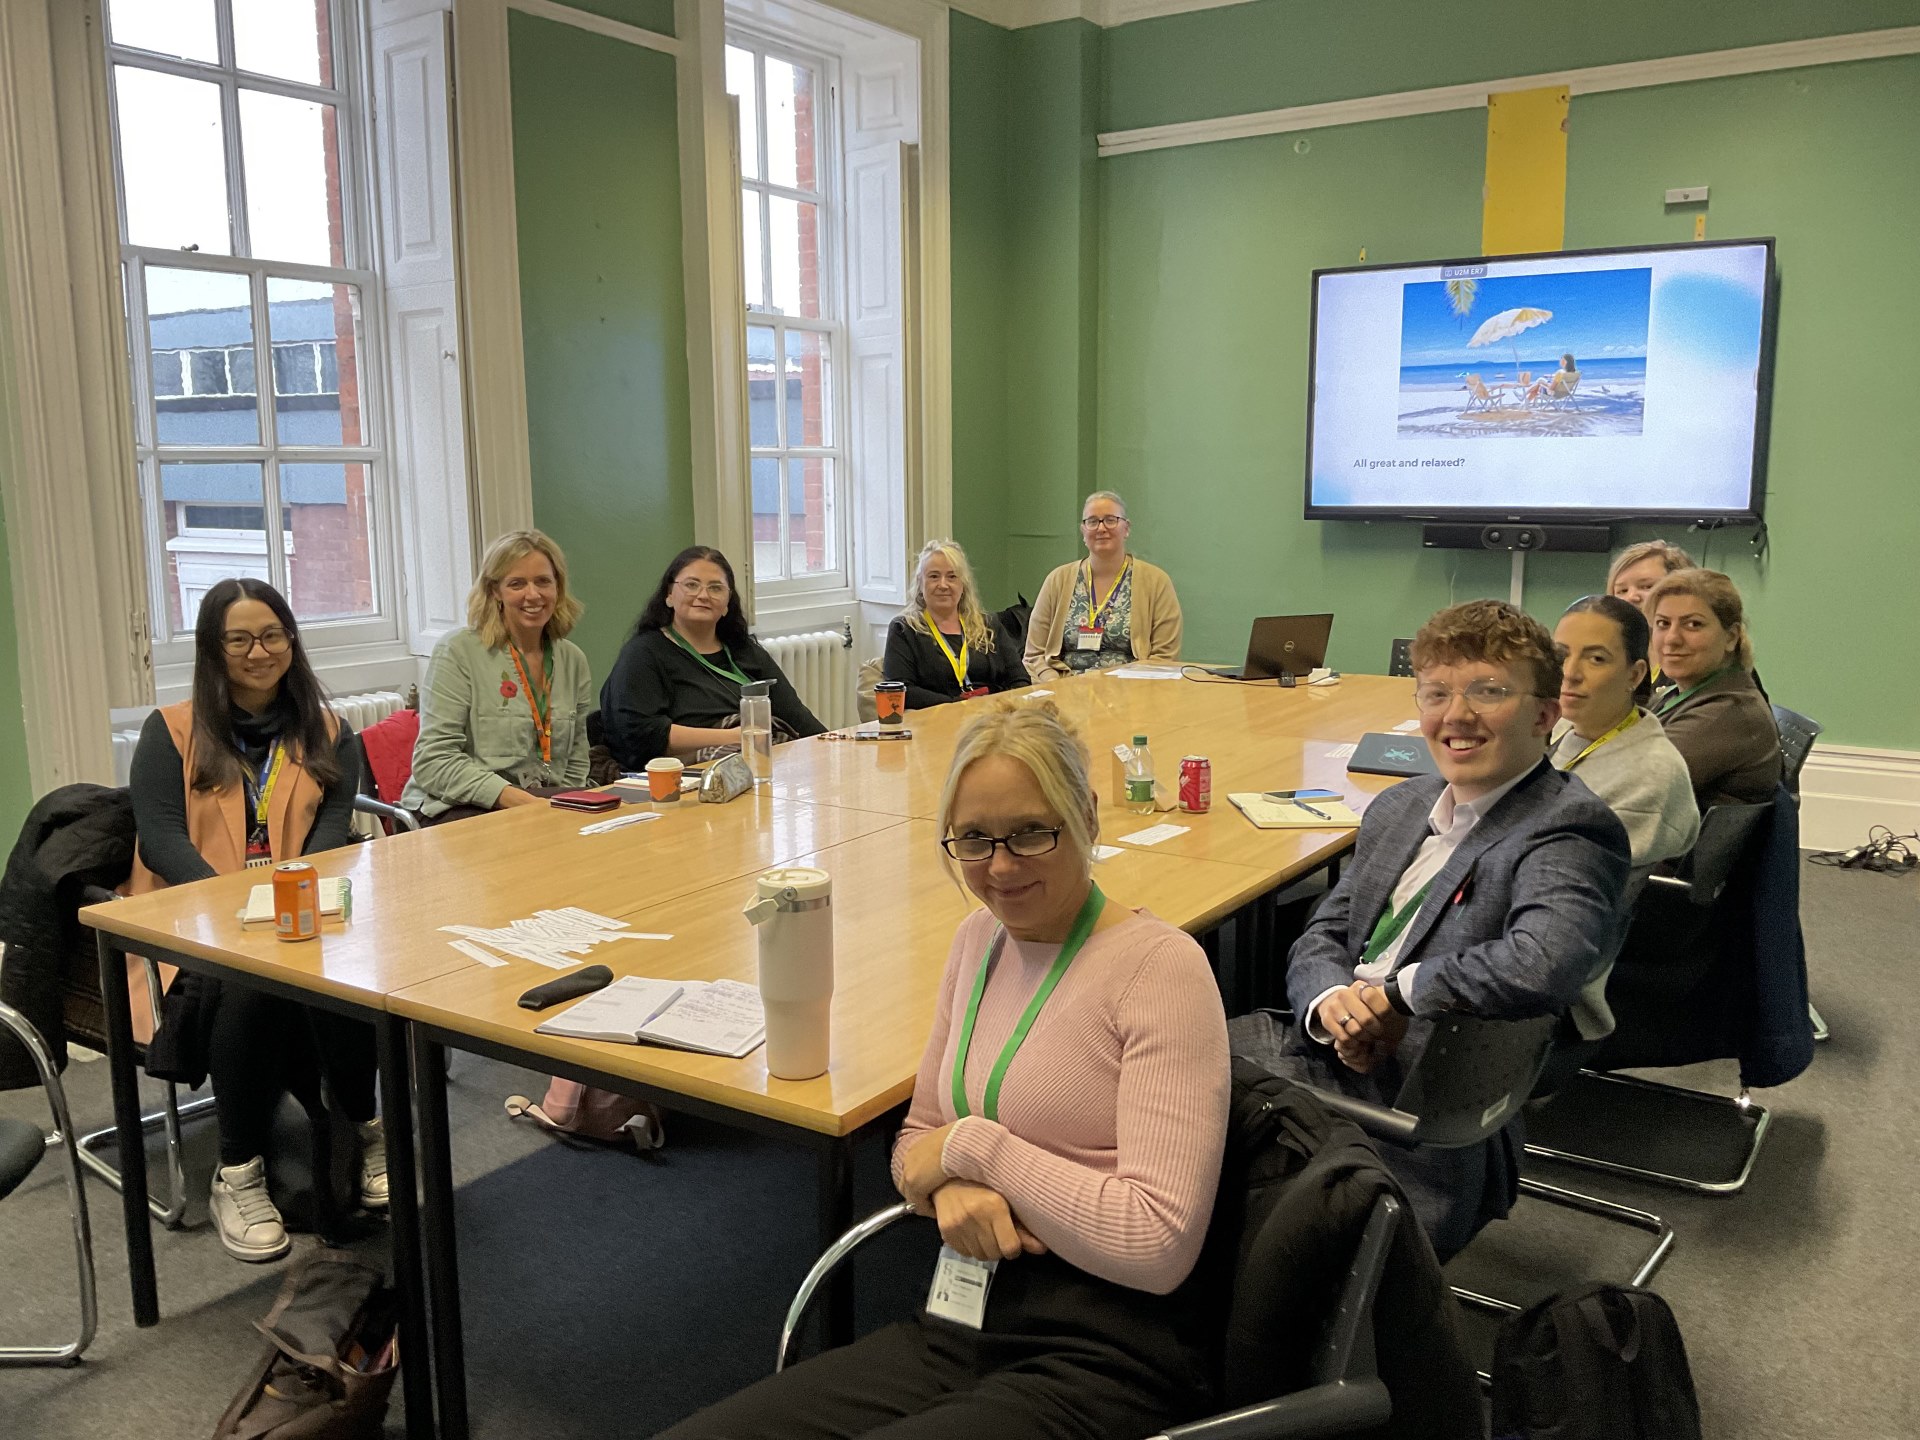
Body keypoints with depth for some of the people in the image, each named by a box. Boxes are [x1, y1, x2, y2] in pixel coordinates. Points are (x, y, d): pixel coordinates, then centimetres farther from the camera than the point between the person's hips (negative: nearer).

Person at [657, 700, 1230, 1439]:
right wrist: (949, 1184, -7)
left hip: (1099, 1360, -6)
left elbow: (1159, 1243, -19)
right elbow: (918, 1137, 16)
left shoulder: (1161, 966, -13)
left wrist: (975, 1145, -13)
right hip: (960, 1326, 7)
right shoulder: (980, 938, 9)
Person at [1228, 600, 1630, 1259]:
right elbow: (1321, 936, 13)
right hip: (1327, 1055, 8)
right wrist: (1332, 1003, -11)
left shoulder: (1569, 830, -13)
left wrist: (1395, 993, -17)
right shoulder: (1399, 807, 14)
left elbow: (1541, 965, -33)